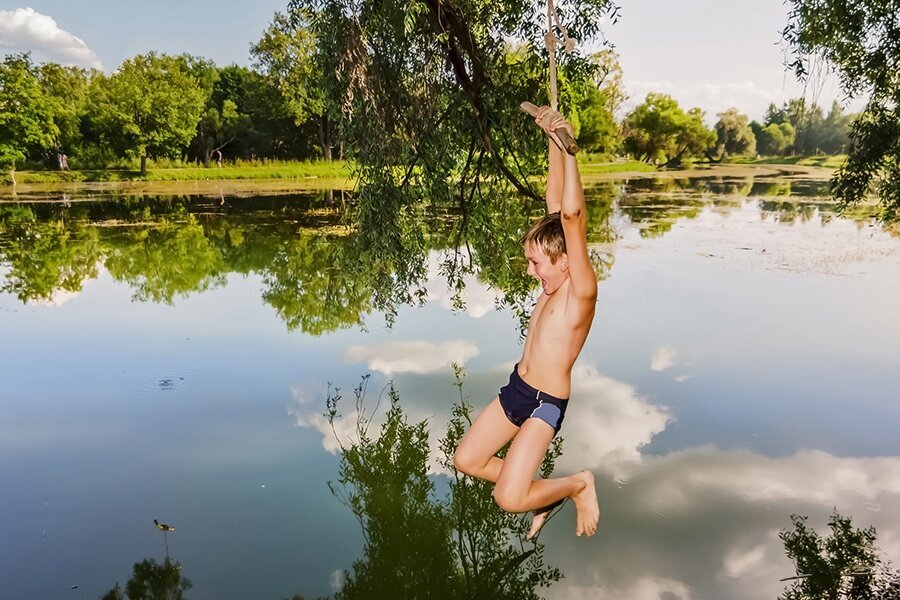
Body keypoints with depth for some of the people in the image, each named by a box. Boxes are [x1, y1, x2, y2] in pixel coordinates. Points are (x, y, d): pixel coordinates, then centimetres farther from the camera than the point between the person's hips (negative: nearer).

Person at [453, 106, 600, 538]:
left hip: (545, 403, -8)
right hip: (516, 389, 9)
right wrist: (552, 142, -2)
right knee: (466, 460, 13)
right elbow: (554, 203, 1)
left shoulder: (581, 289, -20)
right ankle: (541, 491, 29)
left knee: (508, 499, -10)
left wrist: (568, 148, -31)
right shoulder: (556, 282, 1)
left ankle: (577, 484, 16)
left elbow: (571, 215, -32)